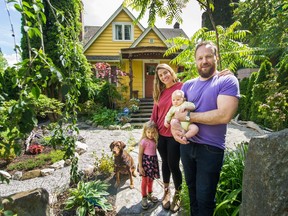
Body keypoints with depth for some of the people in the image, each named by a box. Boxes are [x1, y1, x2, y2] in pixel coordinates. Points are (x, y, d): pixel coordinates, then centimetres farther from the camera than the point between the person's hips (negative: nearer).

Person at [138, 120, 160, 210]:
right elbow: (140, 154, -15)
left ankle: (149, 195, 41)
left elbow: (154, 151, 7)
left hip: (153, 161, 6)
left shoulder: (154, 140, 1)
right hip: (145, 161, -6)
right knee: (145, 180, 8)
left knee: (151, 179, 21)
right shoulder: (144, 141, -18)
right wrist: (140, 166, -16)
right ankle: (144, 198, 25)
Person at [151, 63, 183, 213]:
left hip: (175, 134, -5)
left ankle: (177, 195, 28)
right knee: (165, 163, 17)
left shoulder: (182, 87, -9)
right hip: (160, 133, 5)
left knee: (173, 165, 5)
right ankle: (166, 191, 36)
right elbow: (155, 112, 10)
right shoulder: (160, 92, 7)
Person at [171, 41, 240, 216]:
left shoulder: (227, 81, -10)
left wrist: (188, 116, -17)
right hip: (186, 144, 6)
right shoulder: (188, 85, 7)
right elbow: (177, 109, 6)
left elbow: (224, 115, -23)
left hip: (211, 149, -5)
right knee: (192, 189, 25)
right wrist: (174, 125, -18)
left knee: (204, 198, 10)